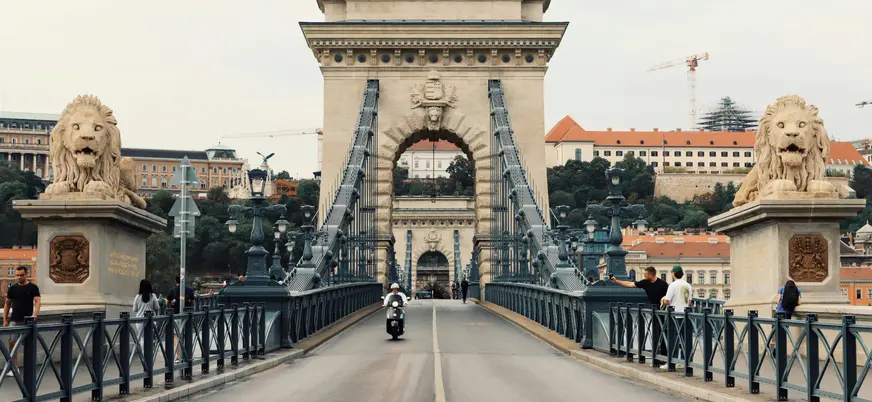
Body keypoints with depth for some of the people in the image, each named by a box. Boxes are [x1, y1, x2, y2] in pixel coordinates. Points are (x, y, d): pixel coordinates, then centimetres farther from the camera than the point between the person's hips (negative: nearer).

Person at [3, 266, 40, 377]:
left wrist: (35, 314, -30)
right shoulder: (12, 288, 6)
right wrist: (5, 319, 7)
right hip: (14, 320, 2)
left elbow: (37, 301, -13)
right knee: (12, 343, -7)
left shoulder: (33, 287, -3)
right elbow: (7, 304, 13)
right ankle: (14, 367, -1)